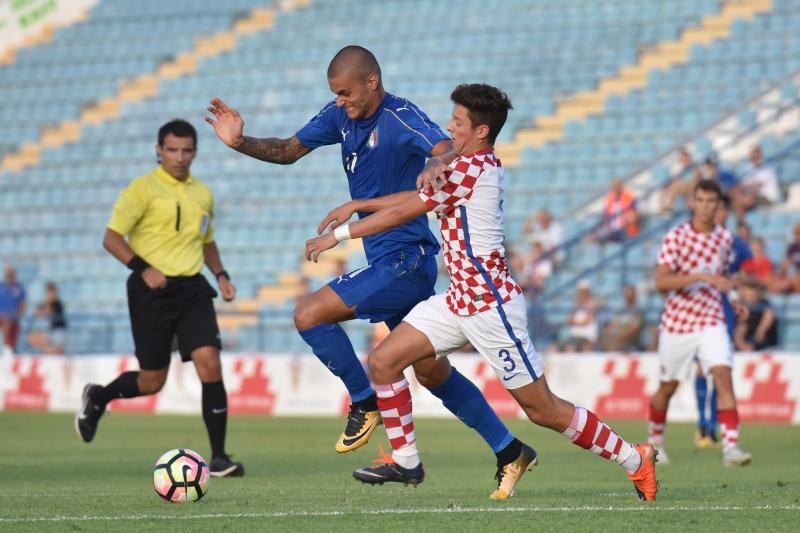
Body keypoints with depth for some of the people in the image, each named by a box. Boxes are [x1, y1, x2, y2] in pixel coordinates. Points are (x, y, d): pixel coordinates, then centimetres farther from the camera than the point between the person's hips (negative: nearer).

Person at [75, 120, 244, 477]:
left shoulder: (202, 193, 13)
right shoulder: (143, 189, -5)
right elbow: (112, 237, -8)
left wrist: (221, 275, 11)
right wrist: (142, 267, -23)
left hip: (192, 288, 4)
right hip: (153, 289, -4)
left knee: (209, 364, -13)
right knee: (152, 381, 1)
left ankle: (219, 457, -8)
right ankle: (97, 398, 33)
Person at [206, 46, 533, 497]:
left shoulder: (401, 117, -17)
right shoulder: (340, 117, 7)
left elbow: (448, 149, -33)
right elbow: (290, 151, 16)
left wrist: (433, 169, -56)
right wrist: (240, 143, -1)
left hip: (405, 258, -9)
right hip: (388, 259, 9)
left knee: (310, 315, -15)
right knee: (432, 373, 13)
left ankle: (366, 405, 1)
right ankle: (510, 452, 21)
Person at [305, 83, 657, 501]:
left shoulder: (470, 169, -19)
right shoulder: (481, 165, 9)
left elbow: (401, 212, -14)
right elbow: (418, 196, 19)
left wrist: (337, 235, -7)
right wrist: (357, 205, 16)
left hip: (491, 306, -10)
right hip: (459, 302, 10)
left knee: (543, 410, -3)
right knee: (383, 362, 2)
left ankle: (635, 460, 8)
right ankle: (406, 461, 11)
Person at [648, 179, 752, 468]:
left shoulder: (725, 238, 4)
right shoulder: (676, 236, -11)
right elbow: (661, 282, -20)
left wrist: (733, 300, 6)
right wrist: (701, 276, -29)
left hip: (711, 321, 2)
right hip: (677, 322, -2)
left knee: (723, 376, -17)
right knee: (668, 387, 10)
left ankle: (730, 447, -21)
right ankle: (654, 441, 35)